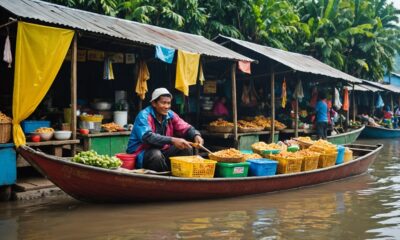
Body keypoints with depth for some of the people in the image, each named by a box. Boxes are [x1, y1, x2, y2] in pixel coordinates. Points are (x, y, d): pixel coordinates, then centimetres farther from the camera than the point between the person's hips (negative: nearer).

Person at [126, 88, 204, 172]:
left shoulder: (170, 115, 1)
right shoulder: (144, 116, -19)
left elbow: (185, 128, 1)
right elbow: (147, 137, -34)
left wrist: (196, 135, -23)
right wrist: (172, 140, -43)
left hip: (162, 151, 6)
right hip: (141, 154, -6)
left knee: (187, 148, -9)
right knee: (156, 154, -36)